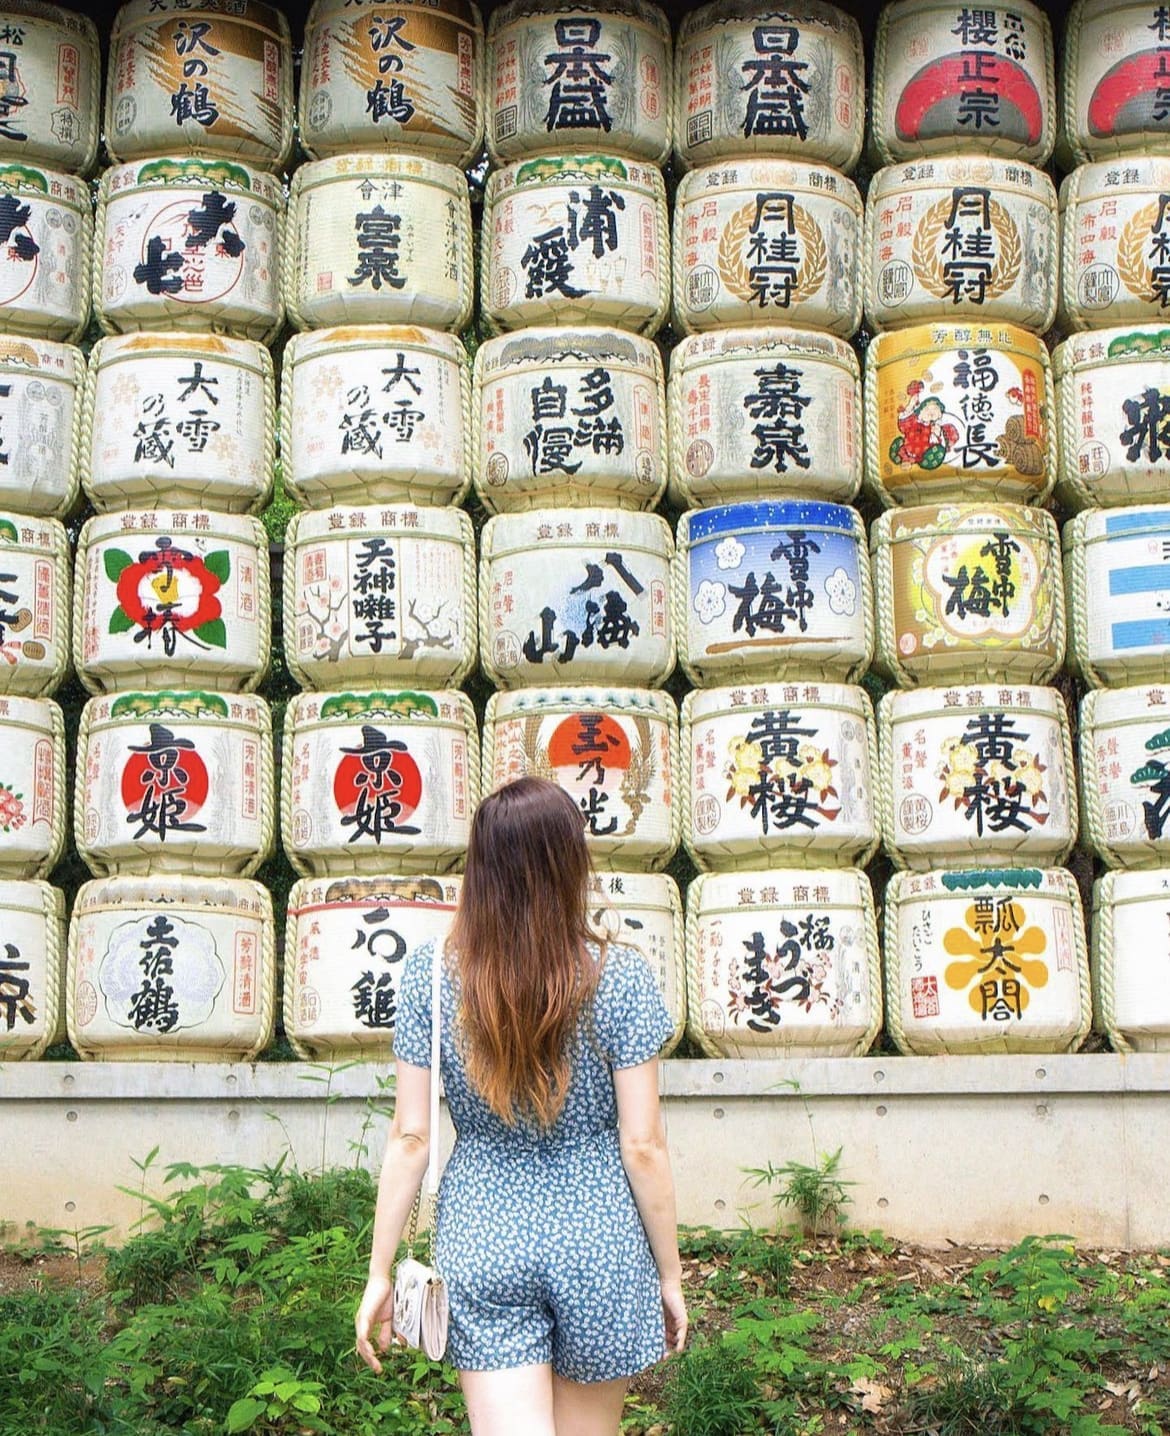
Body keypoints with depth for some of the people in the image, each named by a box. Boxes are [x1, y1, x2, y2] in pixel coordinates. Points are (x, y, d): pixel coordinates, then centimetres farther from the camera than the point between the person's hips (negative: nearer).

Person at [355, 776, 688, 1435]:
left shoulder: (430, 973, -6)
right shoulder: (621, 976, -10)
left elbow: (411, 1137, -4)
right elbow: (642, 1145, -8)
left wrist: (381, 1271, 6)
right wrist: (671, 1274, 4)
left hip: (480, 1243, 0)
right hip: (598, 1241, 0)